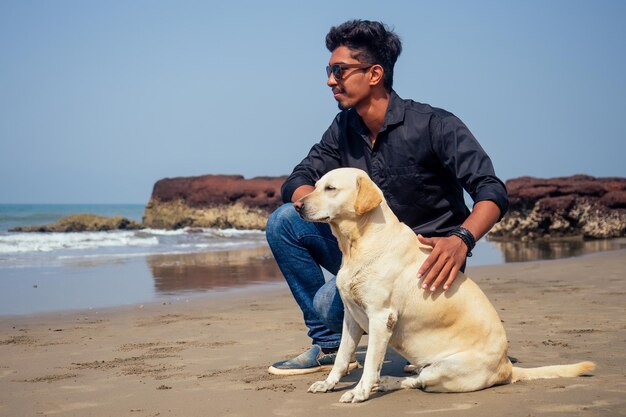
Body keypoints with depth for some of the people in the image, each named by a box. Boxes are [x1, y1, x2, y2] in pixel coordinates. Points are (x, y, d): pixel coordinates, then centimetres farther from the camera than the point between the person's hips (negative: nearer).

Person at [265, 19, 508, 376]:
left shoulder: (434, 125, -16)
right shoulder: (344, 129, 4)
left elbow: (492, 192, -22)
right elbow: (298, 182, 1)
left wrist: (461, 240, -42)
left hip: (427, 257, -7)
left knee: (332, 302, -29)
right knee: (284, 221, -9)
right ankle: (329, 345, -2)